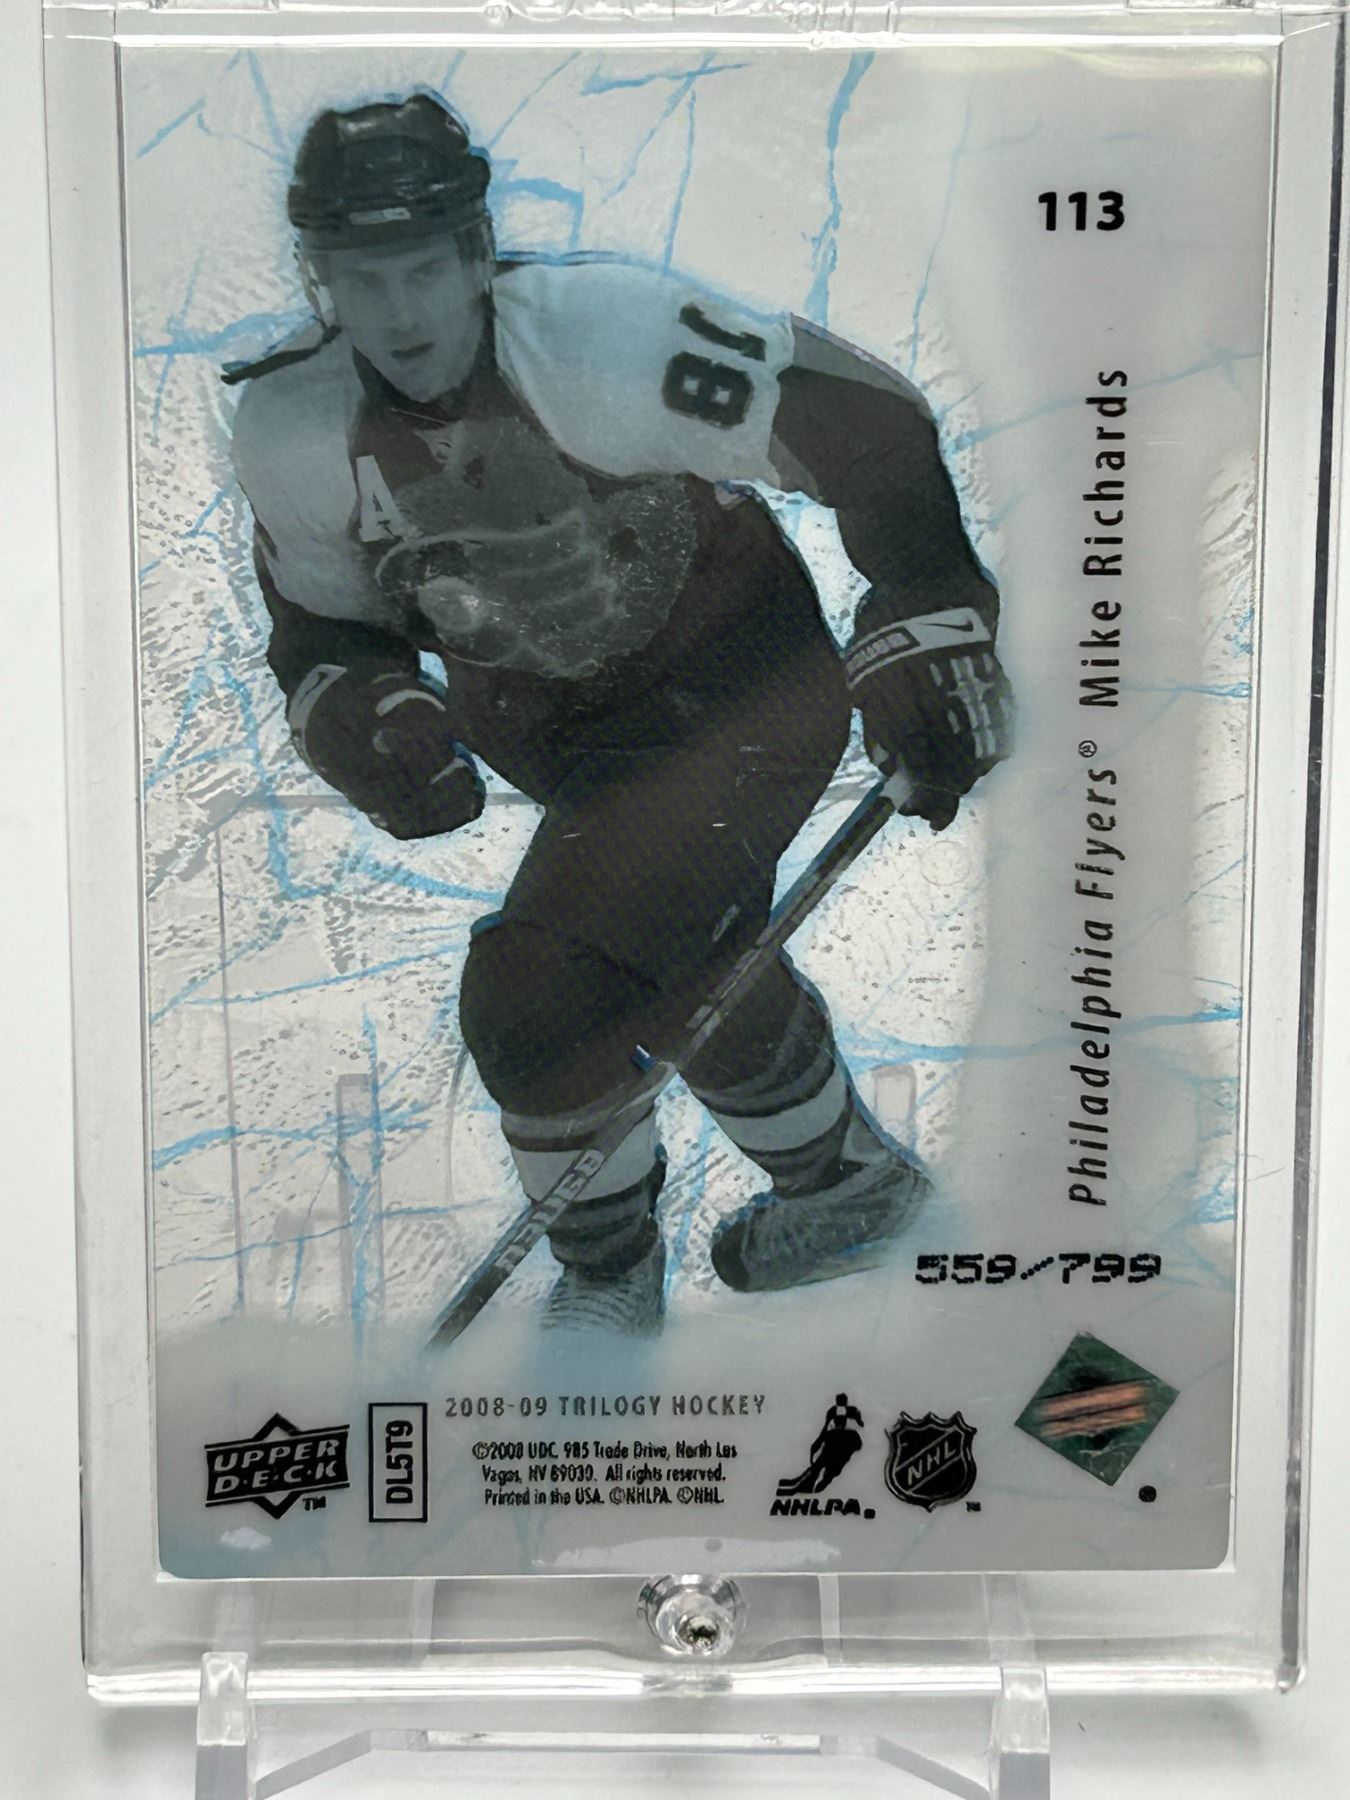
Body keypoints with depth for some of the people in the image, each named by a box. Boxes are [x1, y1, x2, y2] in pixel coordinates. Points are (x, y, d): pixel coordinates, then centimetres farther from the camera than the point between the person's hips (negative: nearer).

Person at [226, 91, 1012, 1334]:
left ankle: (611, 1285, 13)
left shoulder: (606, 337, -28)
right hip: (562, 727, 7)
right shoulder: (291, 437, -12)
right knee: (695, 976, 24)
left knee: (537, 996, -17)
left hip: (740, 696, -7)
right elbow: (321, 630, 2)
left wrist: (926, 635, -22)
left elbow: (866, 427, -22)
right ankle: (848, 1187, 52)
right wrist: (363, 720, -19)